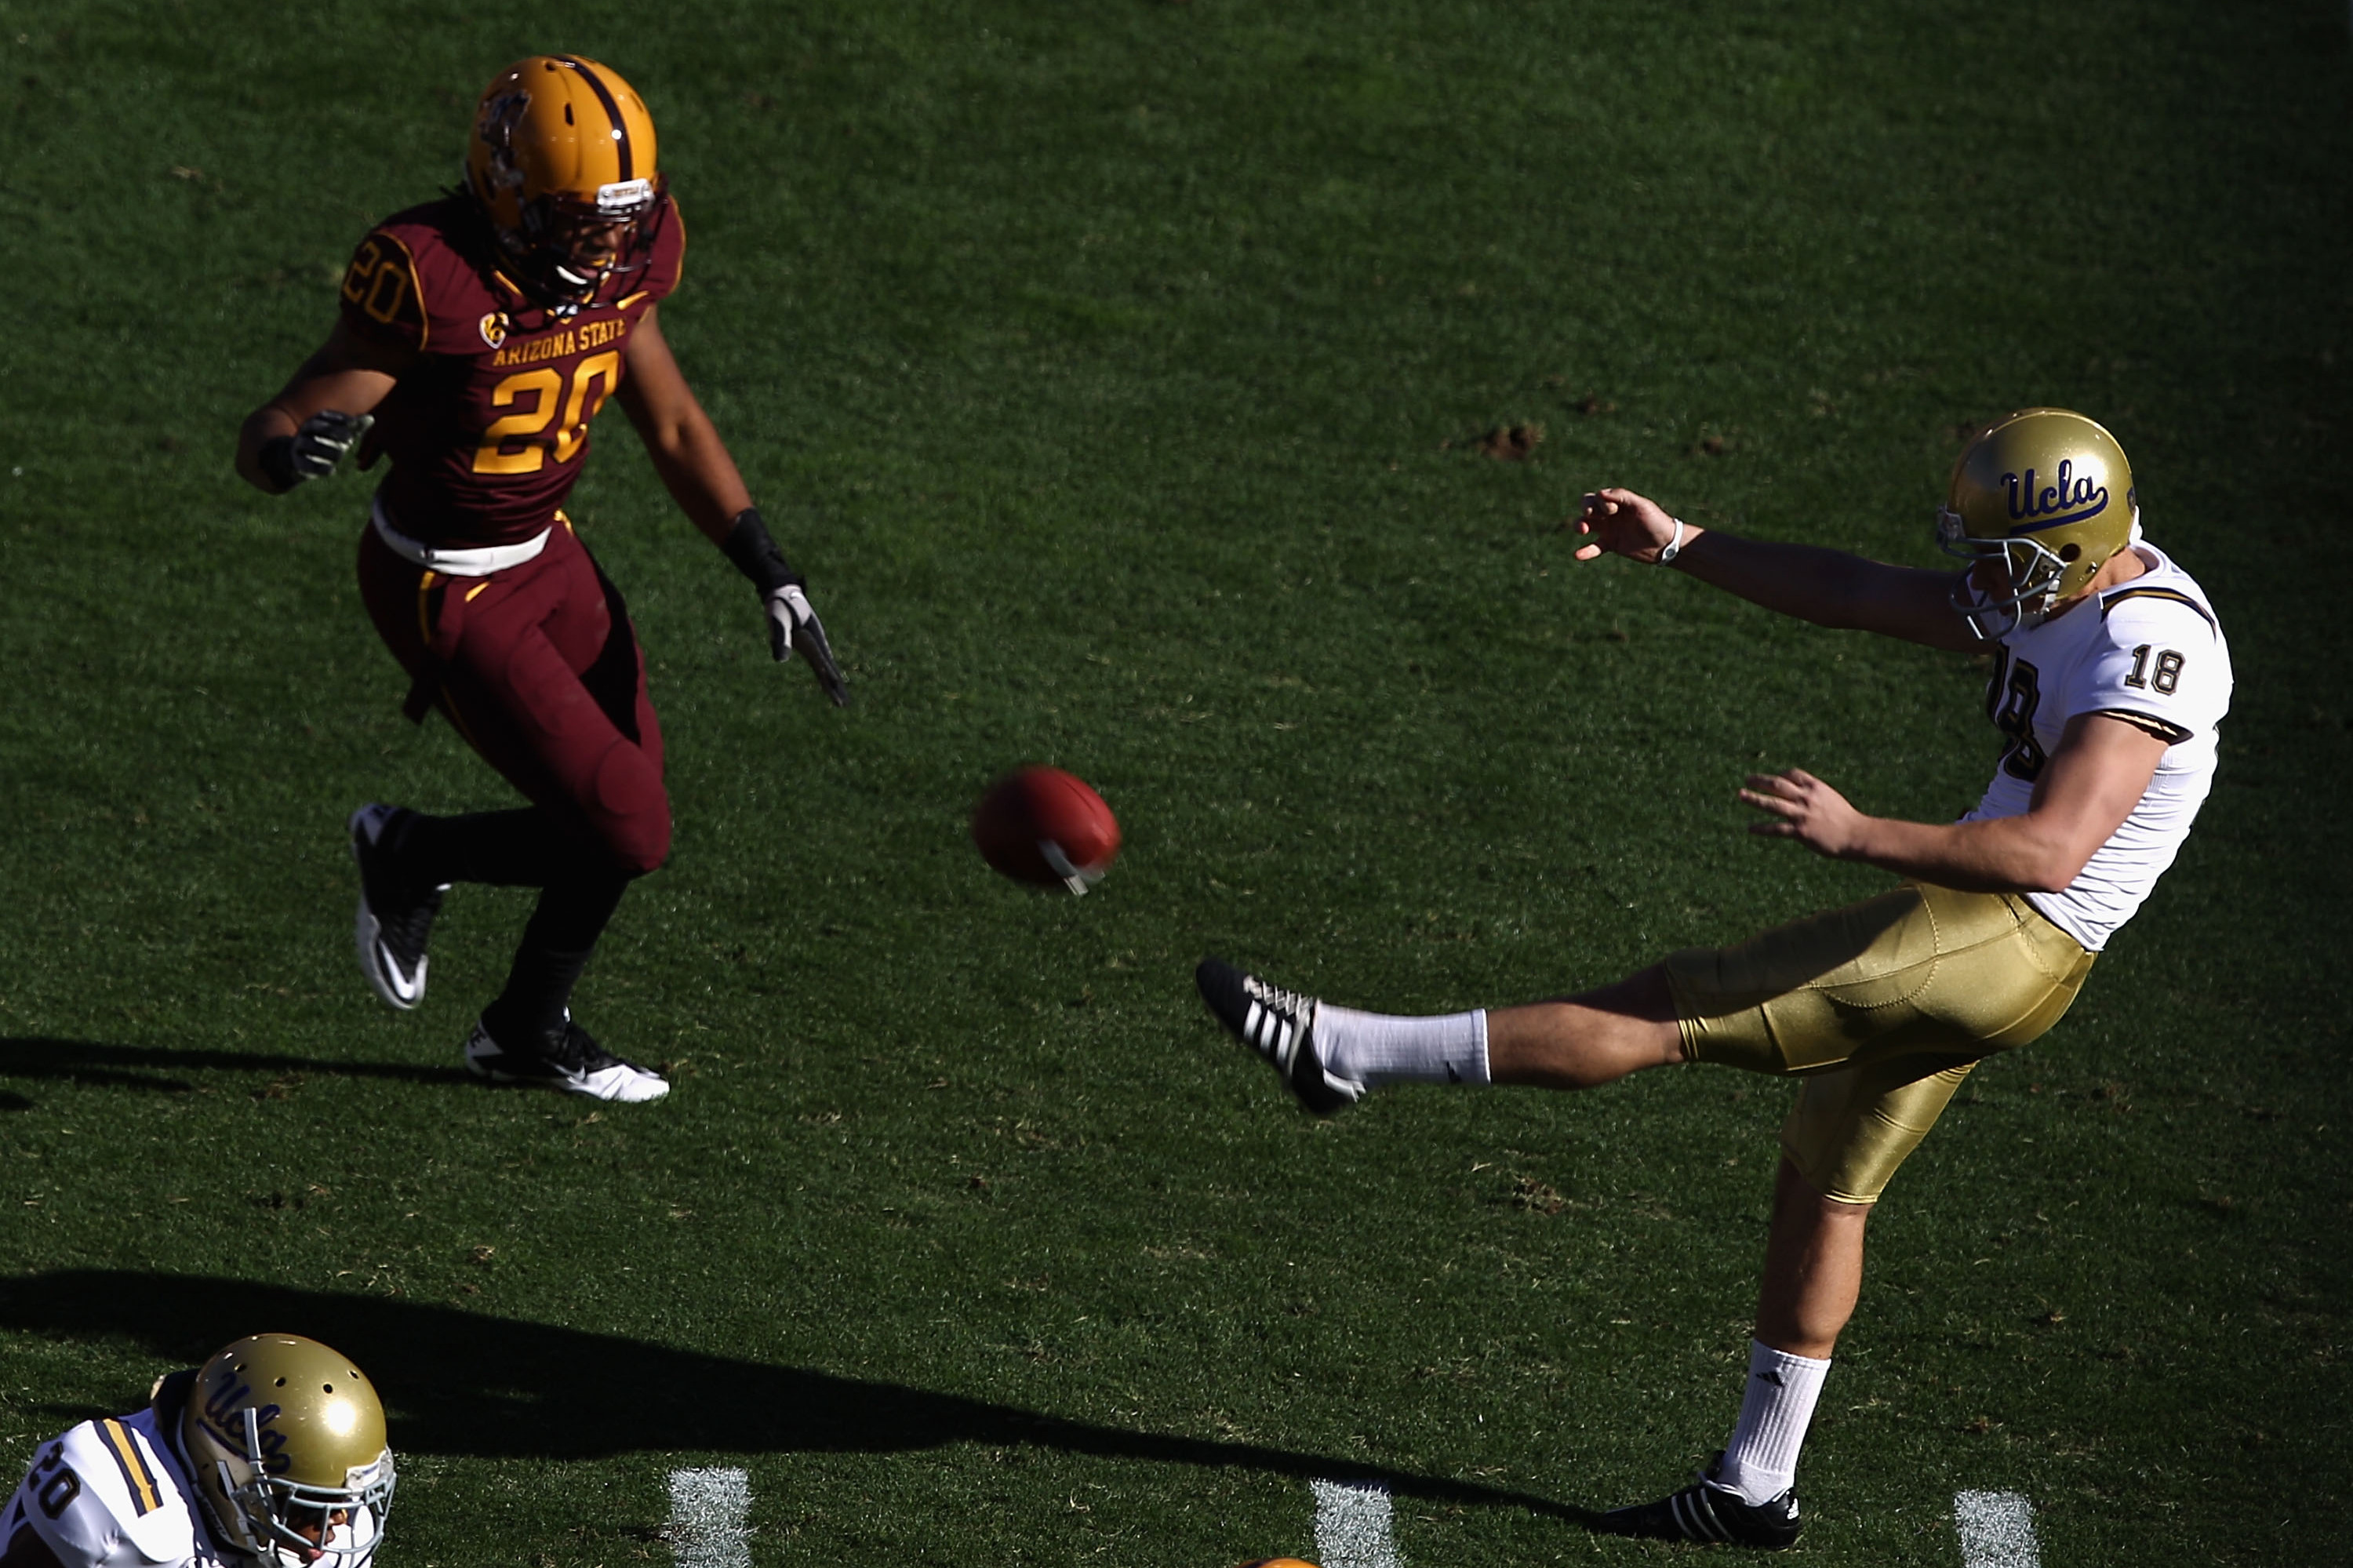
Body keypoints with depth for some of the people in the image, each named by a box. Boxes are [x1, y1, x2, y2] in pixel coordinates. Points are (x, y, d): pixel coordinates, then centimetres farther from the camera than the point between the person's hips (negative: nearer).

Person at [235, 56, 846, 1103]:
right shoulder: (436, 285, -29)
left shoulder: (615, 266, -7)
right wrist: (291, 454, -50)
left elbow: (674, 429, 8)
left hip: (543, 555, 7)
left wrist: (769, 574, 3)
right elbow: (263, 436, -26)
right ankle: (409, 855, 16)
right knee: (627, 834, -10)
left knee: (627, 801, 12)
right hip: (446, 593, -7)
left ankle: (527, 1031, 35)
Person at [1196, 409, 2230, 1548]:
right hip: (1966, 940, 11)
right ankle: (1754, 1488, 29)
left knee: (1668, 1011, -10)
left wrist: (1857, 837, -36)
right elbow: (1858, 598, 18)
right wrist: (1678, 547, 14)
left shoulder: (2149, 649, -21)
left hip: (2007, 939, -11)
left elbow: (2049, 853, -30)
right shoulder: (2053, 594, 11)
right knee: (1822, 1184, 19)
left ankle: (1344, 1056, -10)